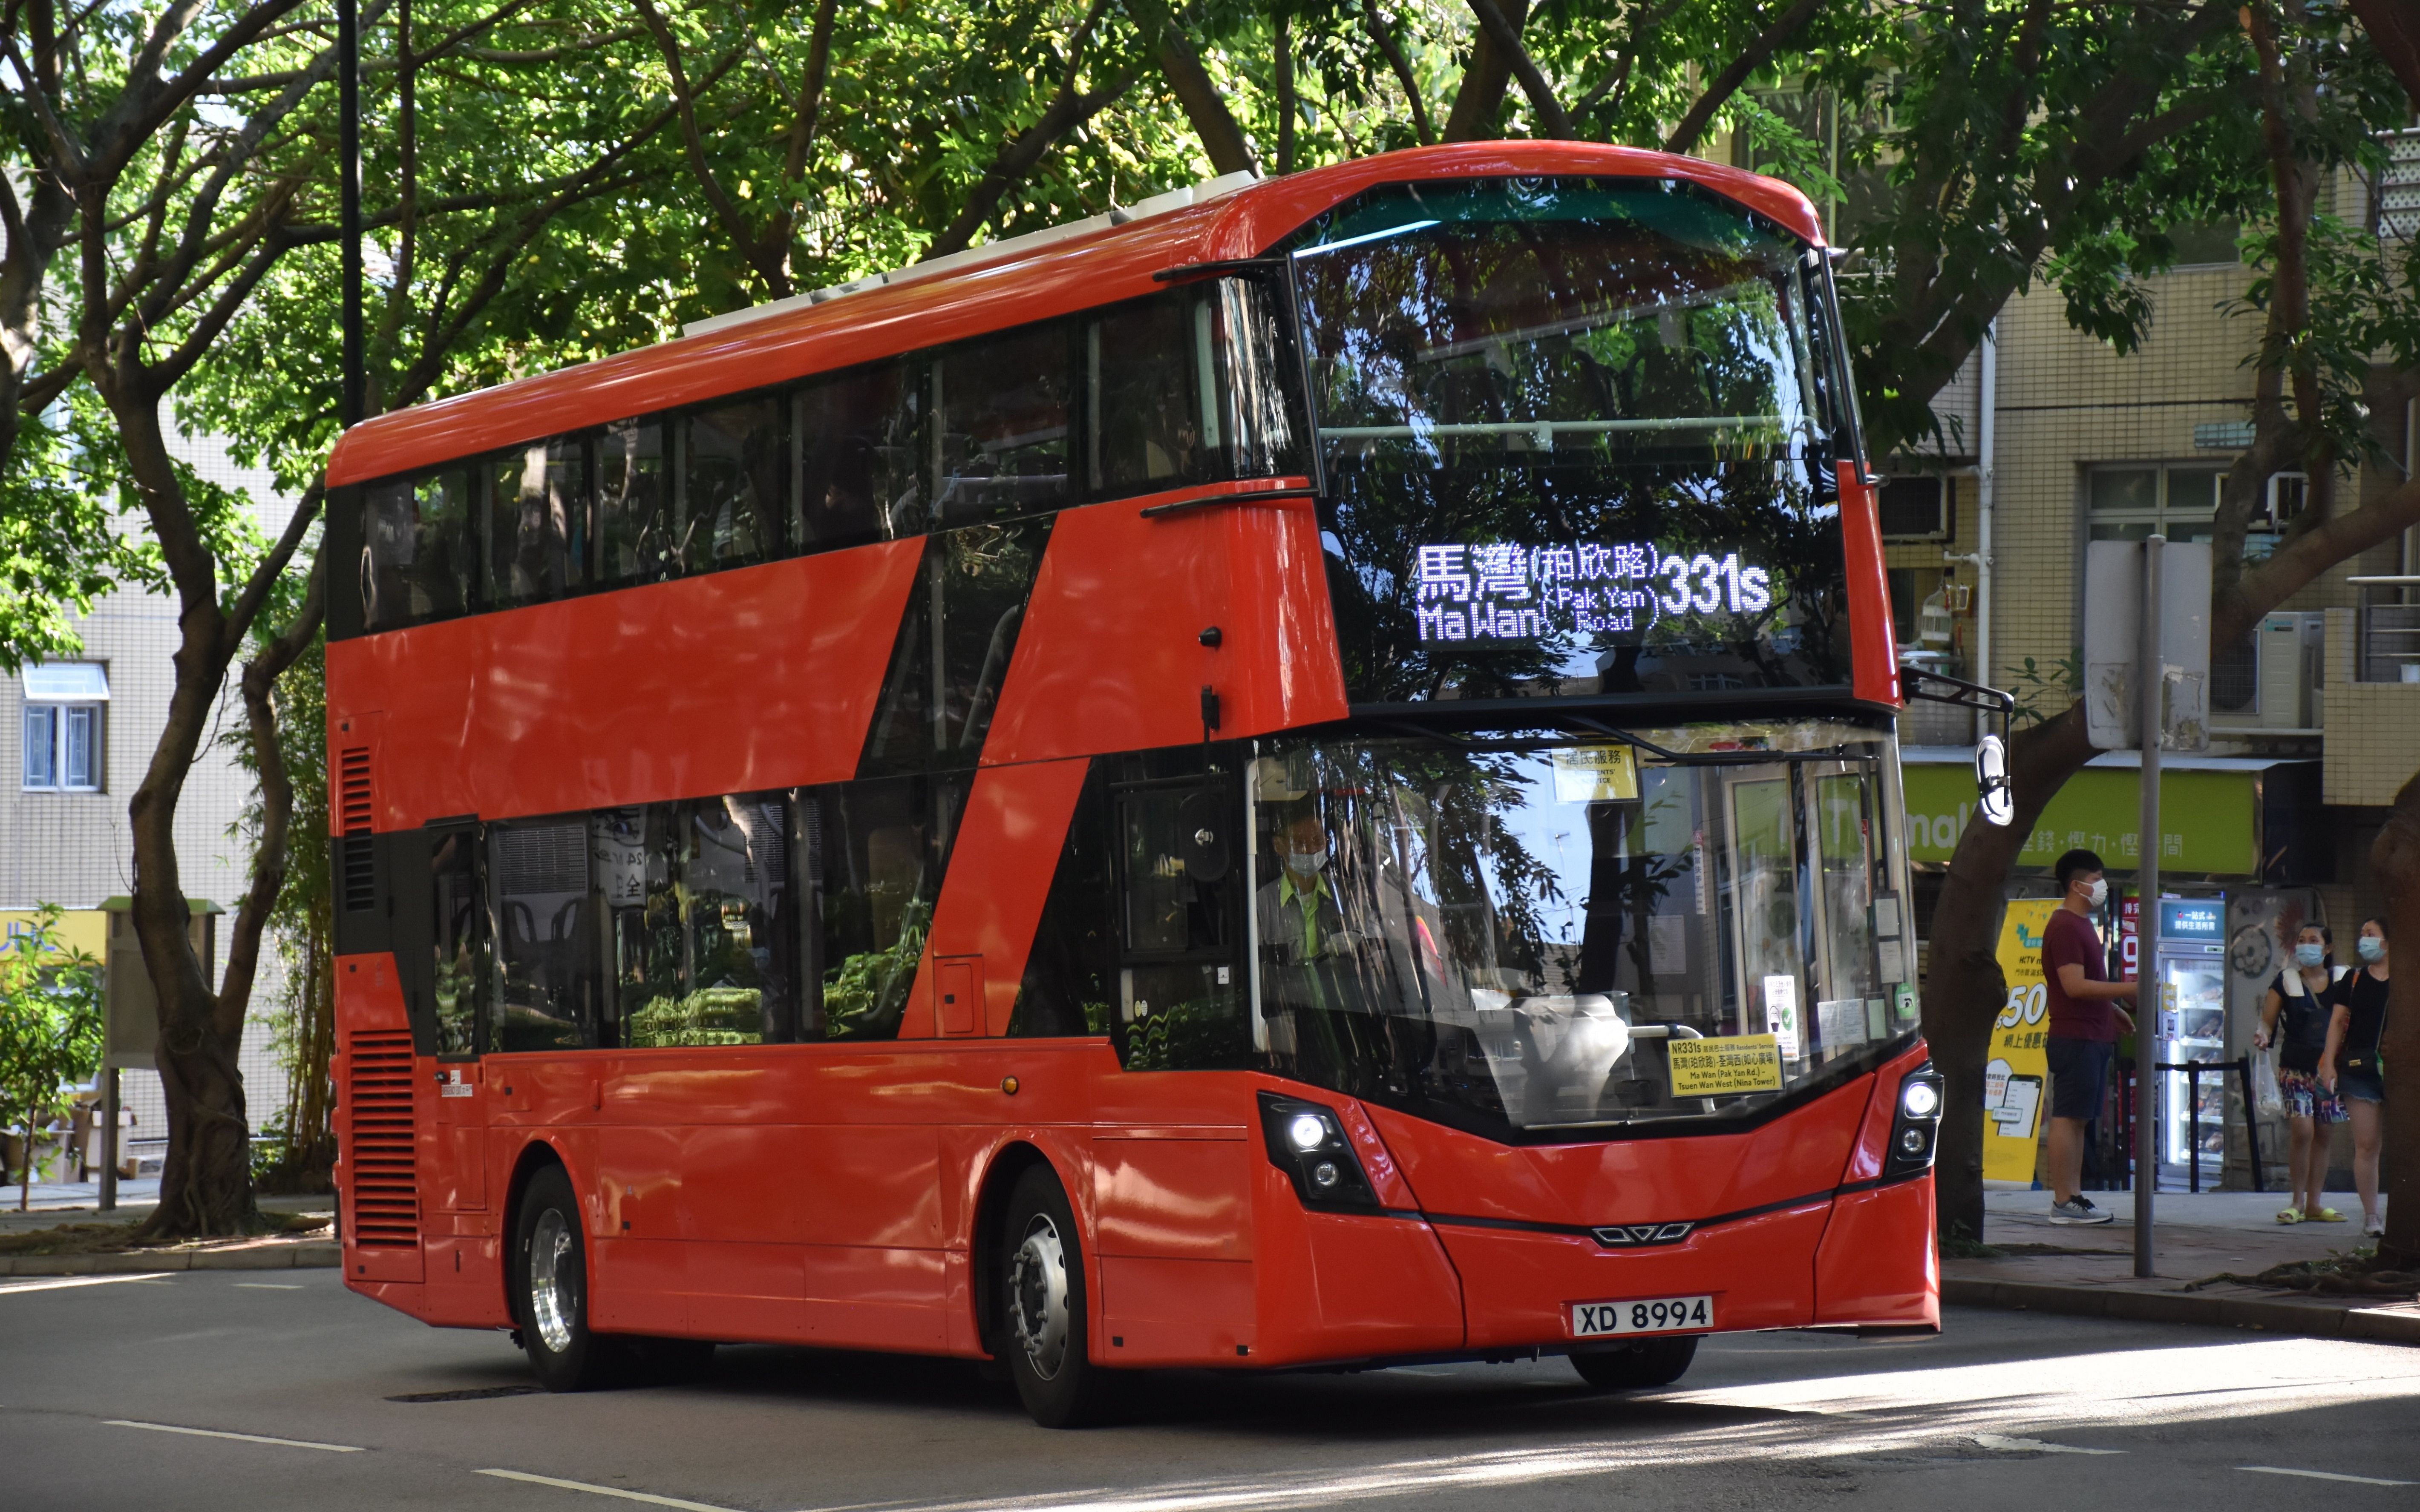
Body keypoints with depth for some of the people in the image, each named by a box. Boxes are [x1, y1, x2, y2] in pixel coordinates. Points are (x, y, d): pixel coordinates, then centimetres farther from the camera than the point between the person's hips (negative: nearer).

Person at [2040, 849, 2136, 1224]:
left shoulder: (2082, 926, 19)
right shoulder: (2065, 927, -14)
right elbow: (2075, 986, -21)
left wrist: (2116, 1011, 21)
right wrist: (2129, 990, -20)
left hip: (2093, 1037, 10)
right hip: (2075, 1037, -10)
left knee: (2079, 1119, 10)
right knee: (2068, 1118, -9)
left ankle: (2073, 1197, 13)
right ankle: (2063, 1202, -9)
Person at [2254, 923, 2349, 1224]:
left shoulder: (2343, 979, 7)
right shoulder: (2286, 981, 2)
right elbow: (2268, 1020, 2)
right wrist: (2263, 1035, -20)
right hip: (2296, 1067, -3)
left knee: (2322, 1135, 6)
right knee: (2302, 1130, -15)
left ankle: (2314, 1204, 13)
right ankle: (2297, 1202, -5)